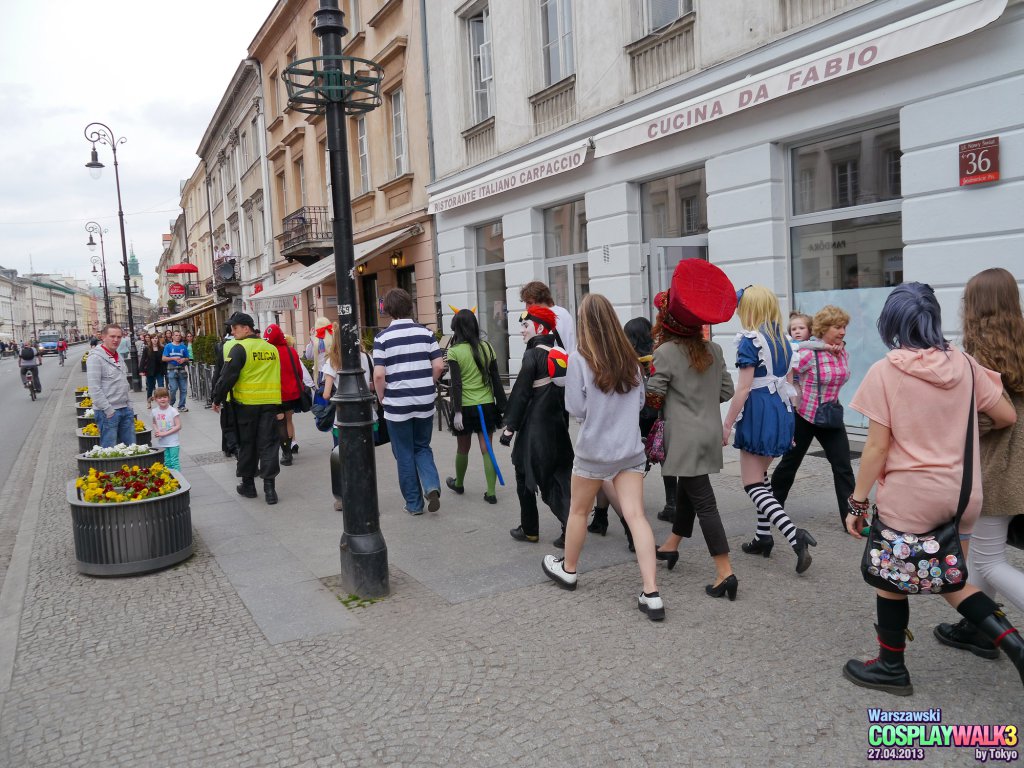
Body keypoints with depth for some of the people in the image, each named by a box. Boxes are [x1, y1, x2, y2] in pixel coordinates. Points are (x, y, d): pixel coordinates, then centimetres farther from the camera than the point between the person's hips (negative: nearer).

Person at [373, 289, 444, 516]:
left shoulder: (383, 338, -7)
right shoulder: (425, 332, 1)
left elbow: (378, 375, -12)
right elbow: (439, 366, -2)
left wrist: (381, 398, 3)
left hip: (397, 404, -2)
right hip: (424, 403, 3)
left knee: (404, 455, 10)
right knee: (422, 448, 19)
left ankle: (414, 503, 16)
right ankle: (432, 487, -3)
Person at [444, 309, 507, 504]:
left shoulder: (454, 352, -9)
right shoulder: (487, 348, 2)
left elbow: (456, 384, -13)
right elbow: (496, 379, 3)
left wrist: (457, 411, -12)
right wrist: (502, 405, 8)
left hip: (465, 406, -2)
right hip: (487, 405, 2)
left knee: (462, 448, 15)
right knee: (486, 449, 6)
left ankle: (458, 483, 37)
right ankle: (491, 492, 3)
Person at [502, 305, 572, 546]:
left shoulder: (533, 355, -13)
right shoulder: (562, 355, 8)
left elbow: (521, 393, -15)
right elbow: (566, 391, 13)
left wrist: (510, 426, -11)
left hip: (534, 429, -6)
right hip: (558, 427, 6)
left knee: (526, 477, 10)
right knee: (560, 478, 8)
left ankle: (529, 530, 19)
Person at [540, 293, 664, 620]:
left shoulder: (579, 358, -13)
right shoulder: (629, 357, 3)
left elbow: (576, 408, -11)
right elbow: (640, 402, 12)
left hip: (593, 449, -3)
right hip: (630, 449, 4)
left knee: (578, 510, 17)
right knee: (636, 515, -1)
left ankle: (568, 569, 37)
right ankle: (652, 593, -7)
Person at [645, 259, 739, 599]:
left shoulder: (666, 352, -14)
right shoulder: (714, 350, 5)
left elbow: (653, 398, -12)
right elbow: (726, 391, 9)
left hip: (686, 437, -7)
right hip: (710, 433, 7)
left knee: (703, 502, -5)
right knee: (686, 490, 22)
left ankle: (725, 573, -5)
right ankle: (672, 545, 40)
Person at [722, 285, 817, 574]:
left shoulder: (750, 341, -14)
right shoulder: (782, 339, 11)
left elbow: (743, 389, -17)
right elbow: (788, 383, 15)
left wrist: (727, 424, -11)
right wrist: (786, 420, 23)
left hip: (757, 412, -8)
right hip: (781, 410, 8)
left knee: (753, 484, -2)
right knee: (761, 475, 20)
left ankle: (794, 535, -18)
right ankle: (763, 538, 26)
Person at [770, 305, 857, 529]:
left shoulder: (843, 354, 2)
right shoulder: (809, 353, -18)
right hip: (804, 417, -5)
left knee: (843, 467, -3)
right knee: (790, 463, 11)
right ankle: (773, 505, 32)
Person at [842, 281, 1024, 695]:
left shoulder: (885, 371, -13)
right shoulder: (965, 365, 0)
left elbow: (877, 448, -14)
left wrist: (857, 501, -5)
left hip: (910, 495, -5)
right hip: (962, 493, 5)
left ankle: (891, 667, 27)